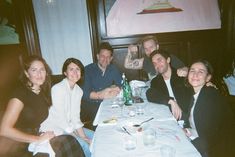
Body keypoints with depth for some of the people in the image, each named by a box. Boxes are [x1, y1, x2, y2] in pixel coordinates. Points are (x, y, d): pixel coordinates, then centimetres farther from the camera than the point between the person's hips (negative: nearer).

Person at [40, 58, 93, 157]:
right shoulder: (58, 88, -20)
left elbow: (75, 116, 3)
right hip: (53, 129, -7)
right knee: (83, 144, -22)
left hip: (68, 126, 7)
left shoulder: (78, 90, 2)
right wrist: (80, 138, -17)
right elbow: (60, 118, -21)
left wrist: (83, 136, -9)